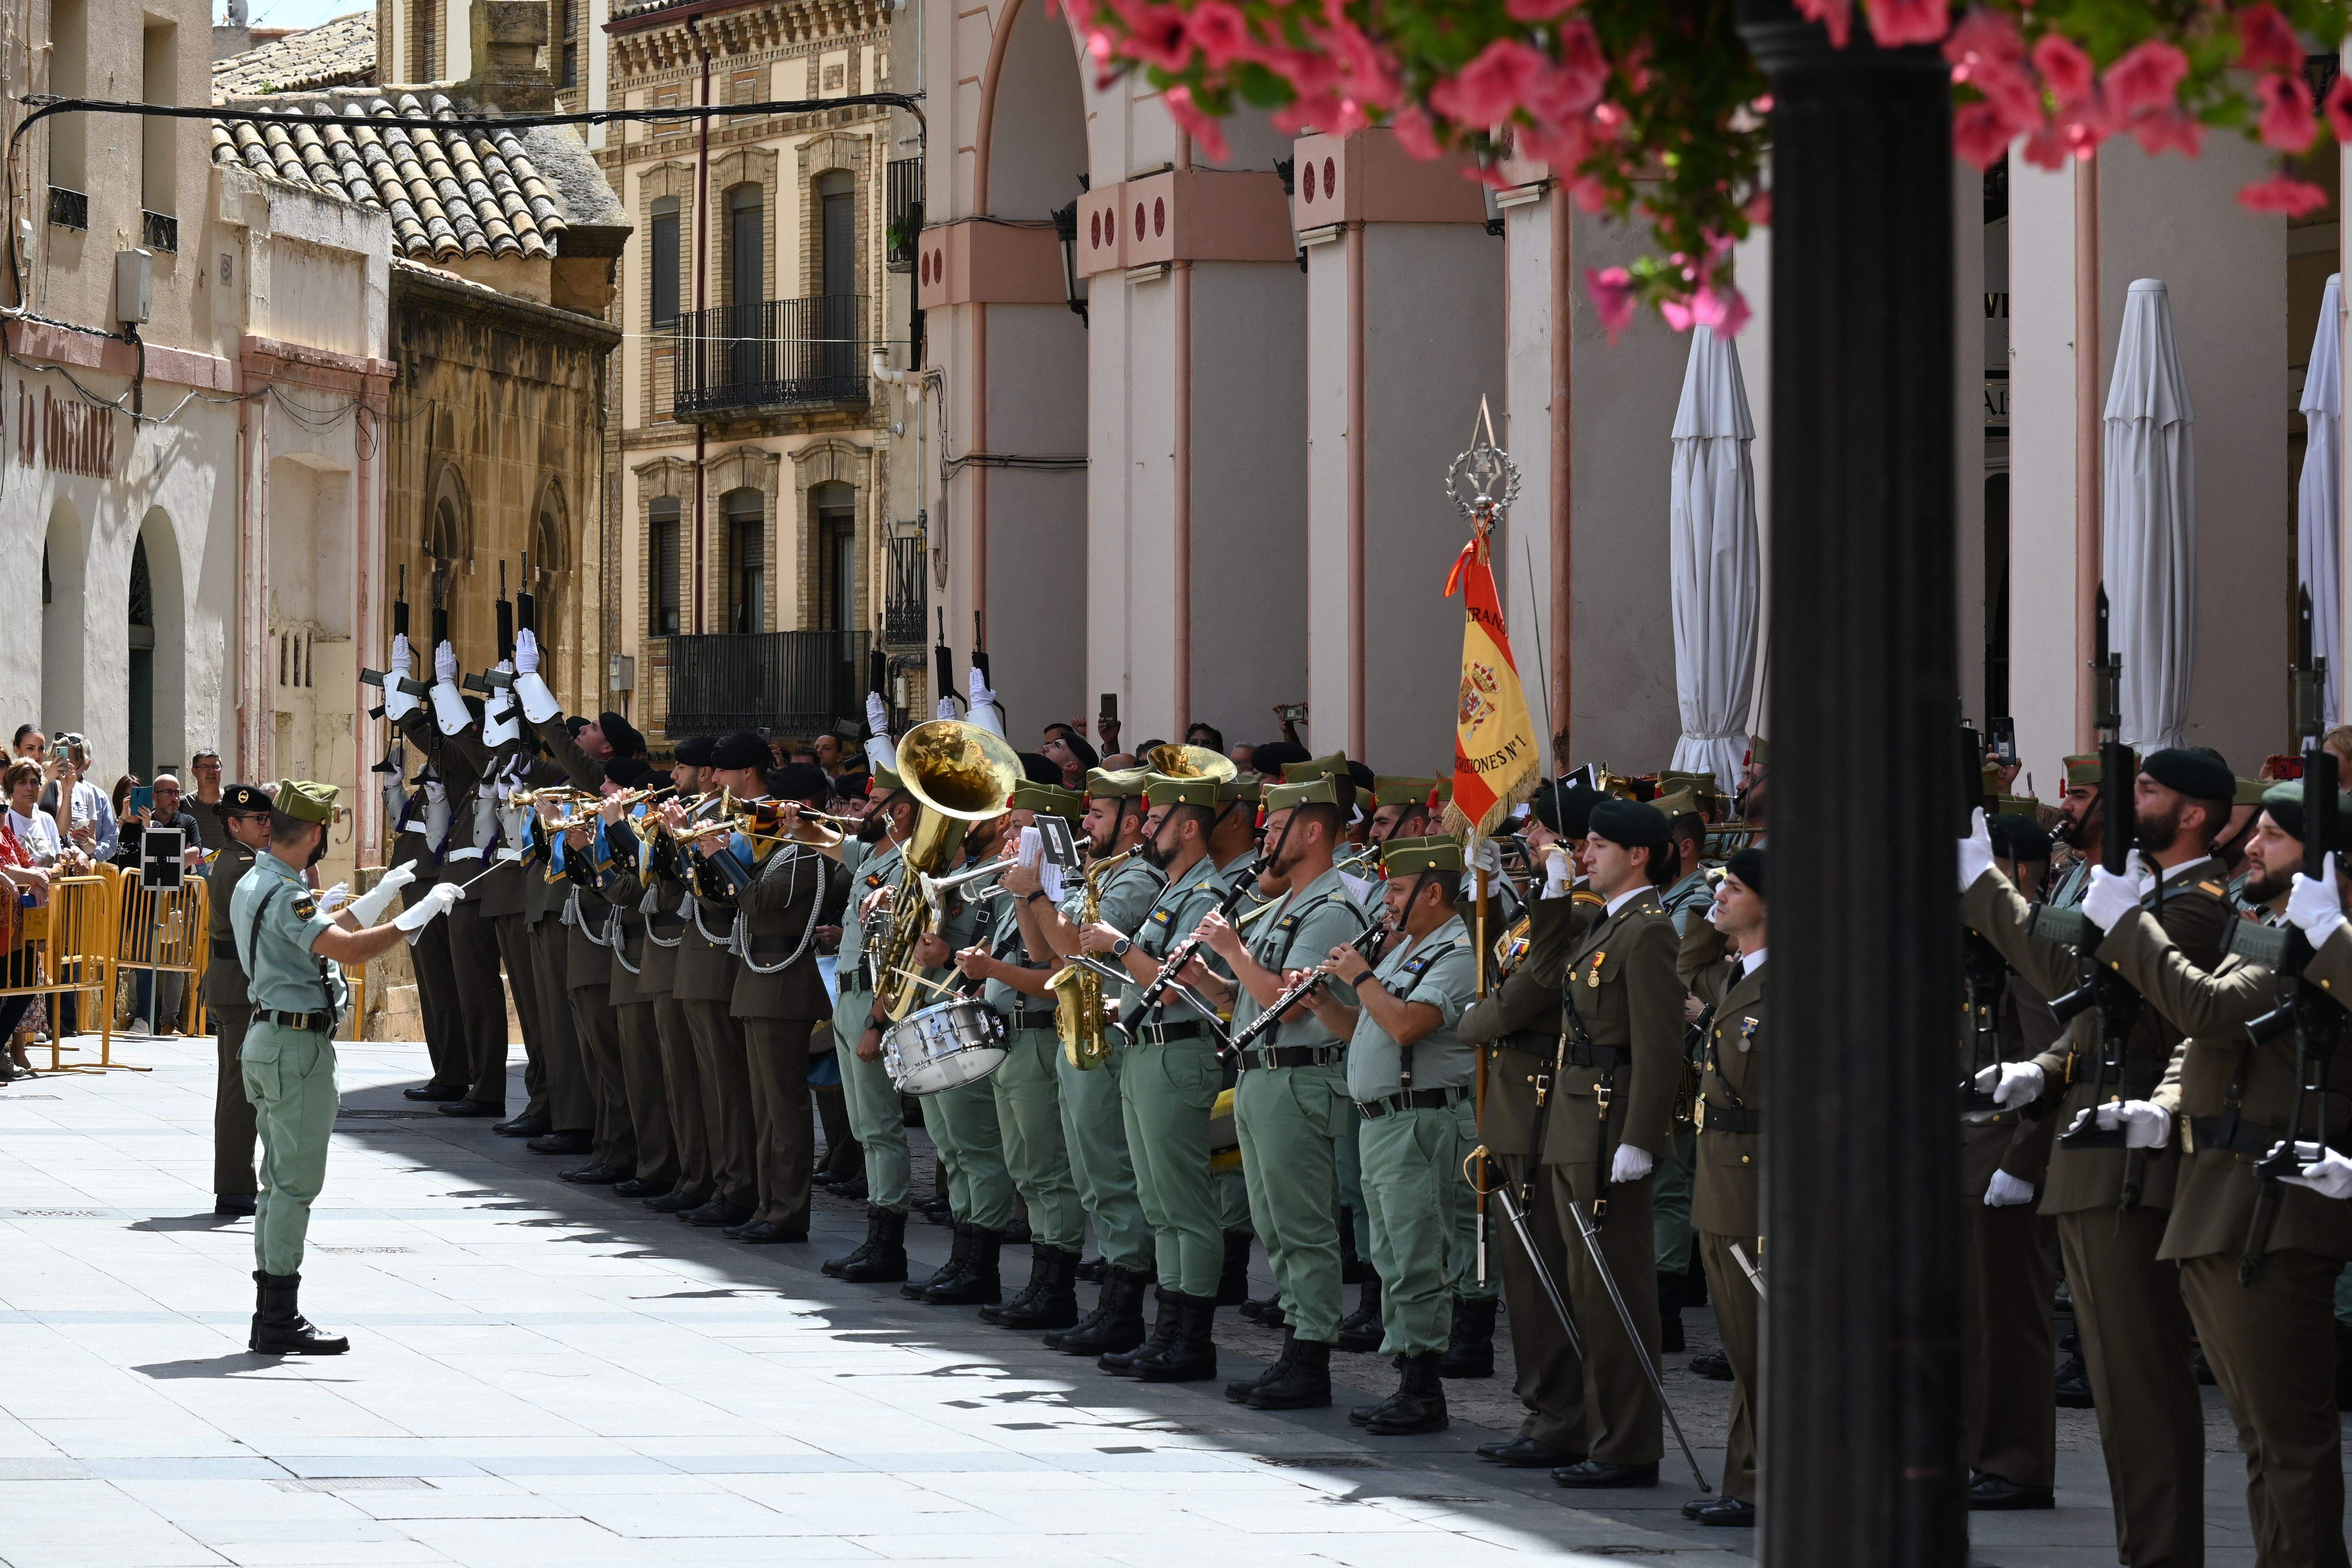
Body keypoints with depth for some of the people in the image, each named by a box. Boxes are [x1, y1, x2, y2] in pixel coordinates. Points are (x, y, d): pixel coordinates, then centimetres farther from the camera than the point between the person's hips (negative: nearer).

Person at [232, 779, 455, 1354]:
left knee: (280, 1180, 14)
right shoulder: (283, 894, -19)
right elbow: (347, 949, -30)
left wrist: (379, 897, 25)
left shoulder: (254, 885, 13)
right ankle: (281, 1321, -6)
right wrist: (418, 915, -24)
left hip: (268, 1037, 10)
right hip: (298, 1044, -10)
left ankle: (271, 1314, 17)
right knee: (296, 1182, -7)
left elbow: (321, 934, 25)